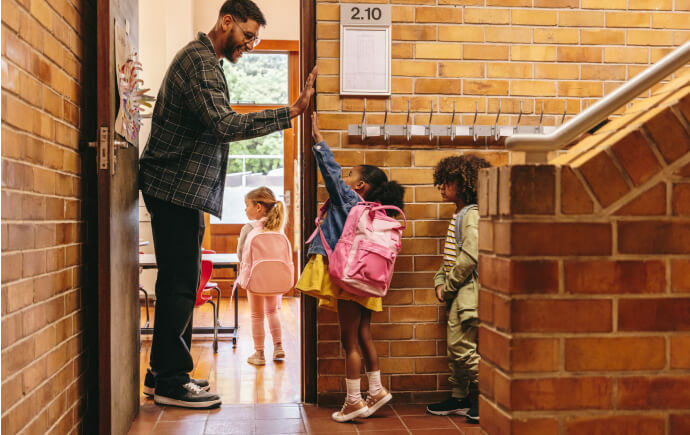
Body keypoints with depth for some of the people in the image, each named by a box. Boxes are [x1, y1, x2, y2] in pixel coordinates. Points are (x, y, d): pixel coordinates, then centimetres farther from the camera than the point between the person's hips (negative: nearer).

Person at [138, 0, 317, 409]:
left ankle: (165, 371, 22)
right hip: (177, 187, -11)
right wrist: (291, 112, -29)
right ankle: (172, 382, -2)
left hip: (183, 188, 11)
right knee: (180, 283, -8)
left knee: (179, 282, 13)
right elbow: (224, 125, -27)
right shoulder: (199, 61, -13)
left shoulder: (204, 60, 22)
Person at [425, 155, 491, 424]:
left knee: (465, 347, -7)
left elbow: (469, 258, -21)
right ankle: (459, 398, 24)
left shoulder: (472, 215, -13)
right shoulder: (458, 216, 17)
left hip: (468, 291, -10)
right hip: (457, 293, 10)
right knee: (455, 347, 14)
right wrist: (440, 282, 7)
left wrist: (450, 286, -13)